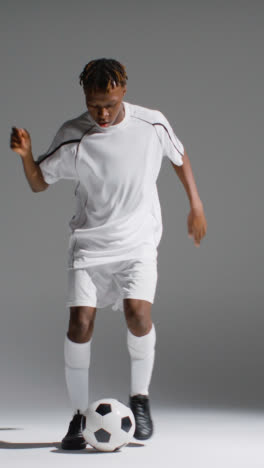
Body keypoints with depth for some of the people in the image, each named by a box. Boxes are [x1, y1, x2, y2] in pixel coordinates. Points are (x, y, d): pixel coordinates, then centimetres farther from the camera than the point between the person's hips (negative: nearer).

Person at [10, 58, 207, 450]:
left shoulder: (152, 124, -8)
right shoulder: (72, 137, -10)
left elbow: (179, 155, 12)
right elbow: (39, 182, 1)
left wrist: (196, 204, 13)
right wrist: (25, 154, -19)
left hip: (138, 240, 0)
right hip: (89, 241, 0)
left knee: (137, 311, -23)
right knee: (80, 322, -12)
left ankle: (140, 397, 2)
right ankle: (79, 416, 6)